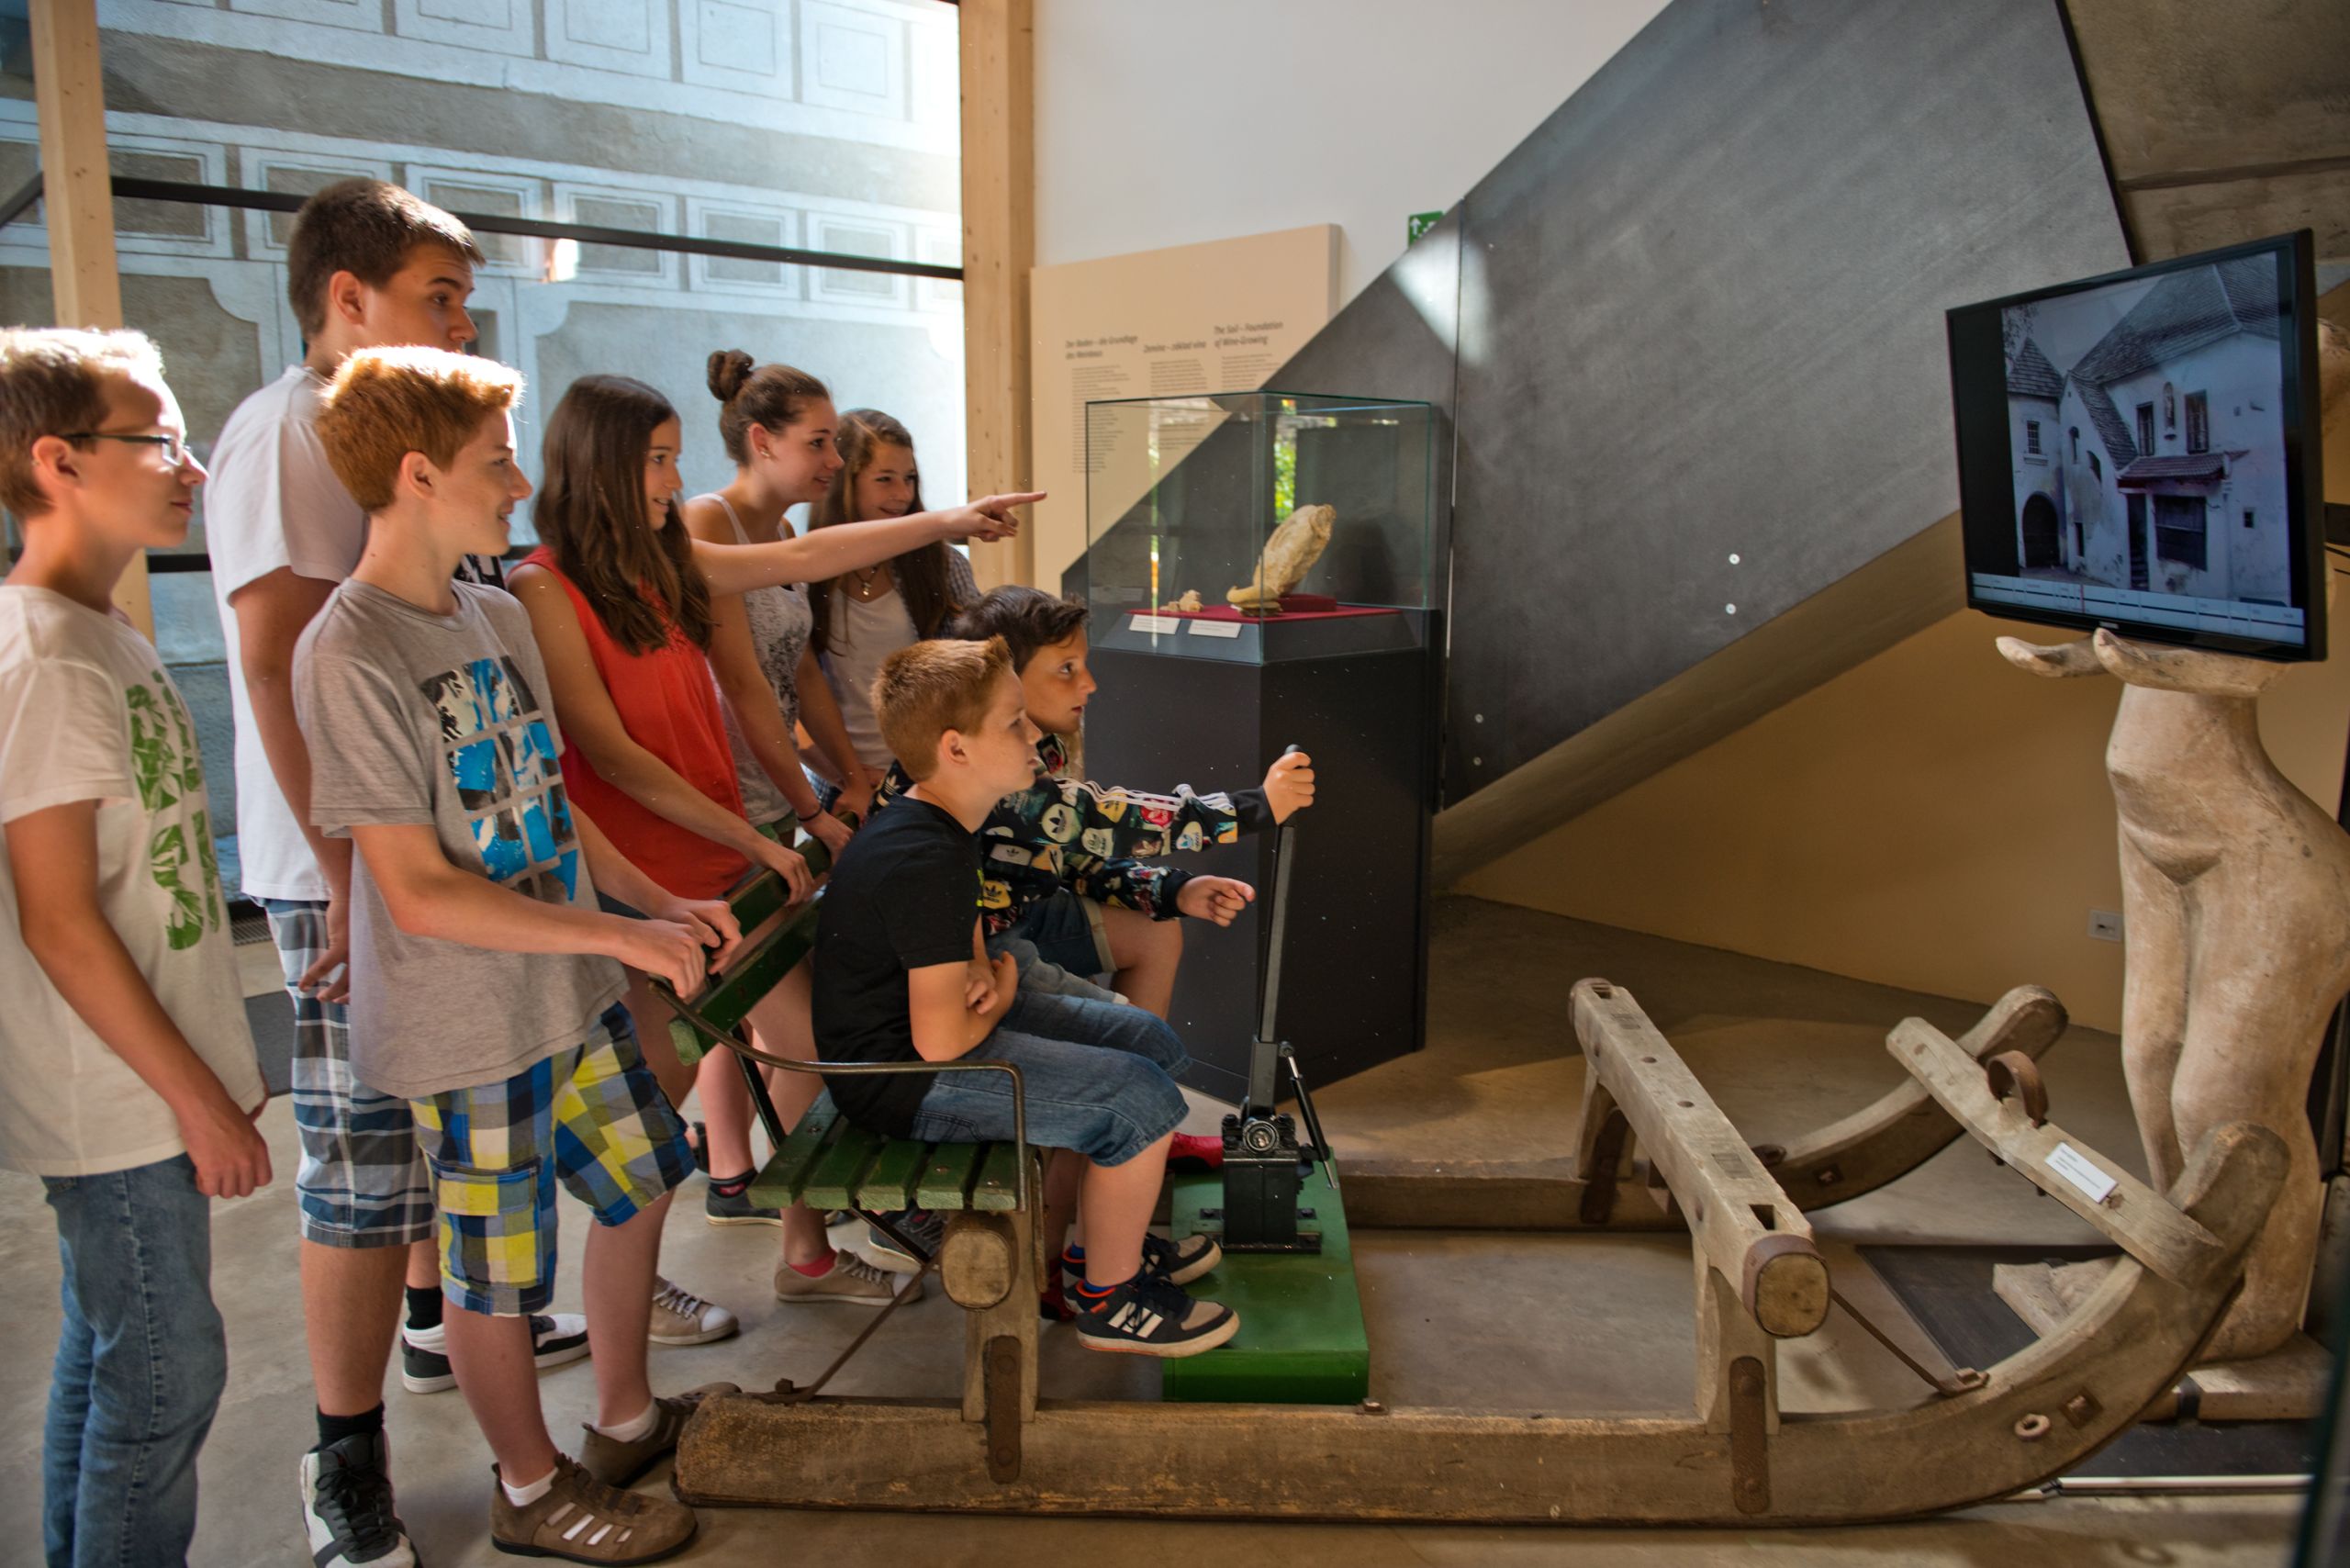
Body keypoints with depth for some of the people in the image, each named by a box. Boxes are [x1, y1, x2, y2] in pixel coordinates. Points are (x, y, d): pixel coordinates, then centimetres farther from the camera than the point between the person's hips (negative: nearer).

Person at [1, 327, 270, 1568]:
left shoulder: (104, 638, 10)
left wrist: (206, 1073, 17)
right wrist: (197, 1096, -17)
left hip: (137, 1083, 9)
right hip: (119, 1097, -9)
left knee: (106, 1353, 20)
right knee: (167, 1370, 2)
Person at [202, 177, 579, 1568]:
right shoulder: (289, 431, -14)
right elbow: (277, 663, -21)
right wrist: (352, 865, -23)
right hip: (351, 871, -9)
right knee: (368, 1159, -2)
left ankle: (444, 1322, 42)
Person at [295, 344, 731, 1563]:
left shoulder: (498, 615, 5)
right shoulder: (352, 659, -21)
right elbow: (420, 894, -23)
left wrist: (658, 902, 5)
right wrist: (624, 936, -20)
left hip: (566, 991, 8)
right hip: (467, 1029, -8)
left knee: (643, 1181, 21)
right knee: (496, 1276, 10)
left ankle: (626, 1420, 42)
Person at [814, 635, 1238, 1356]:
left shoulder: (941, 825, 4)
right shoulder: (924, 862, -28)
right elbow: (941, 1042, -28)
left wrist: (988, 975, -3)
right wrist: (997, 997, -6)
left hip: (925, 1026, 10)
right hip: (903, 1078, -10)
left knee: (1153, 1044, 12)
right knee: (1142, 1100, -16)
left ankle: (1105, 1233, 28)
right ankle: (1110, 1301, 5)